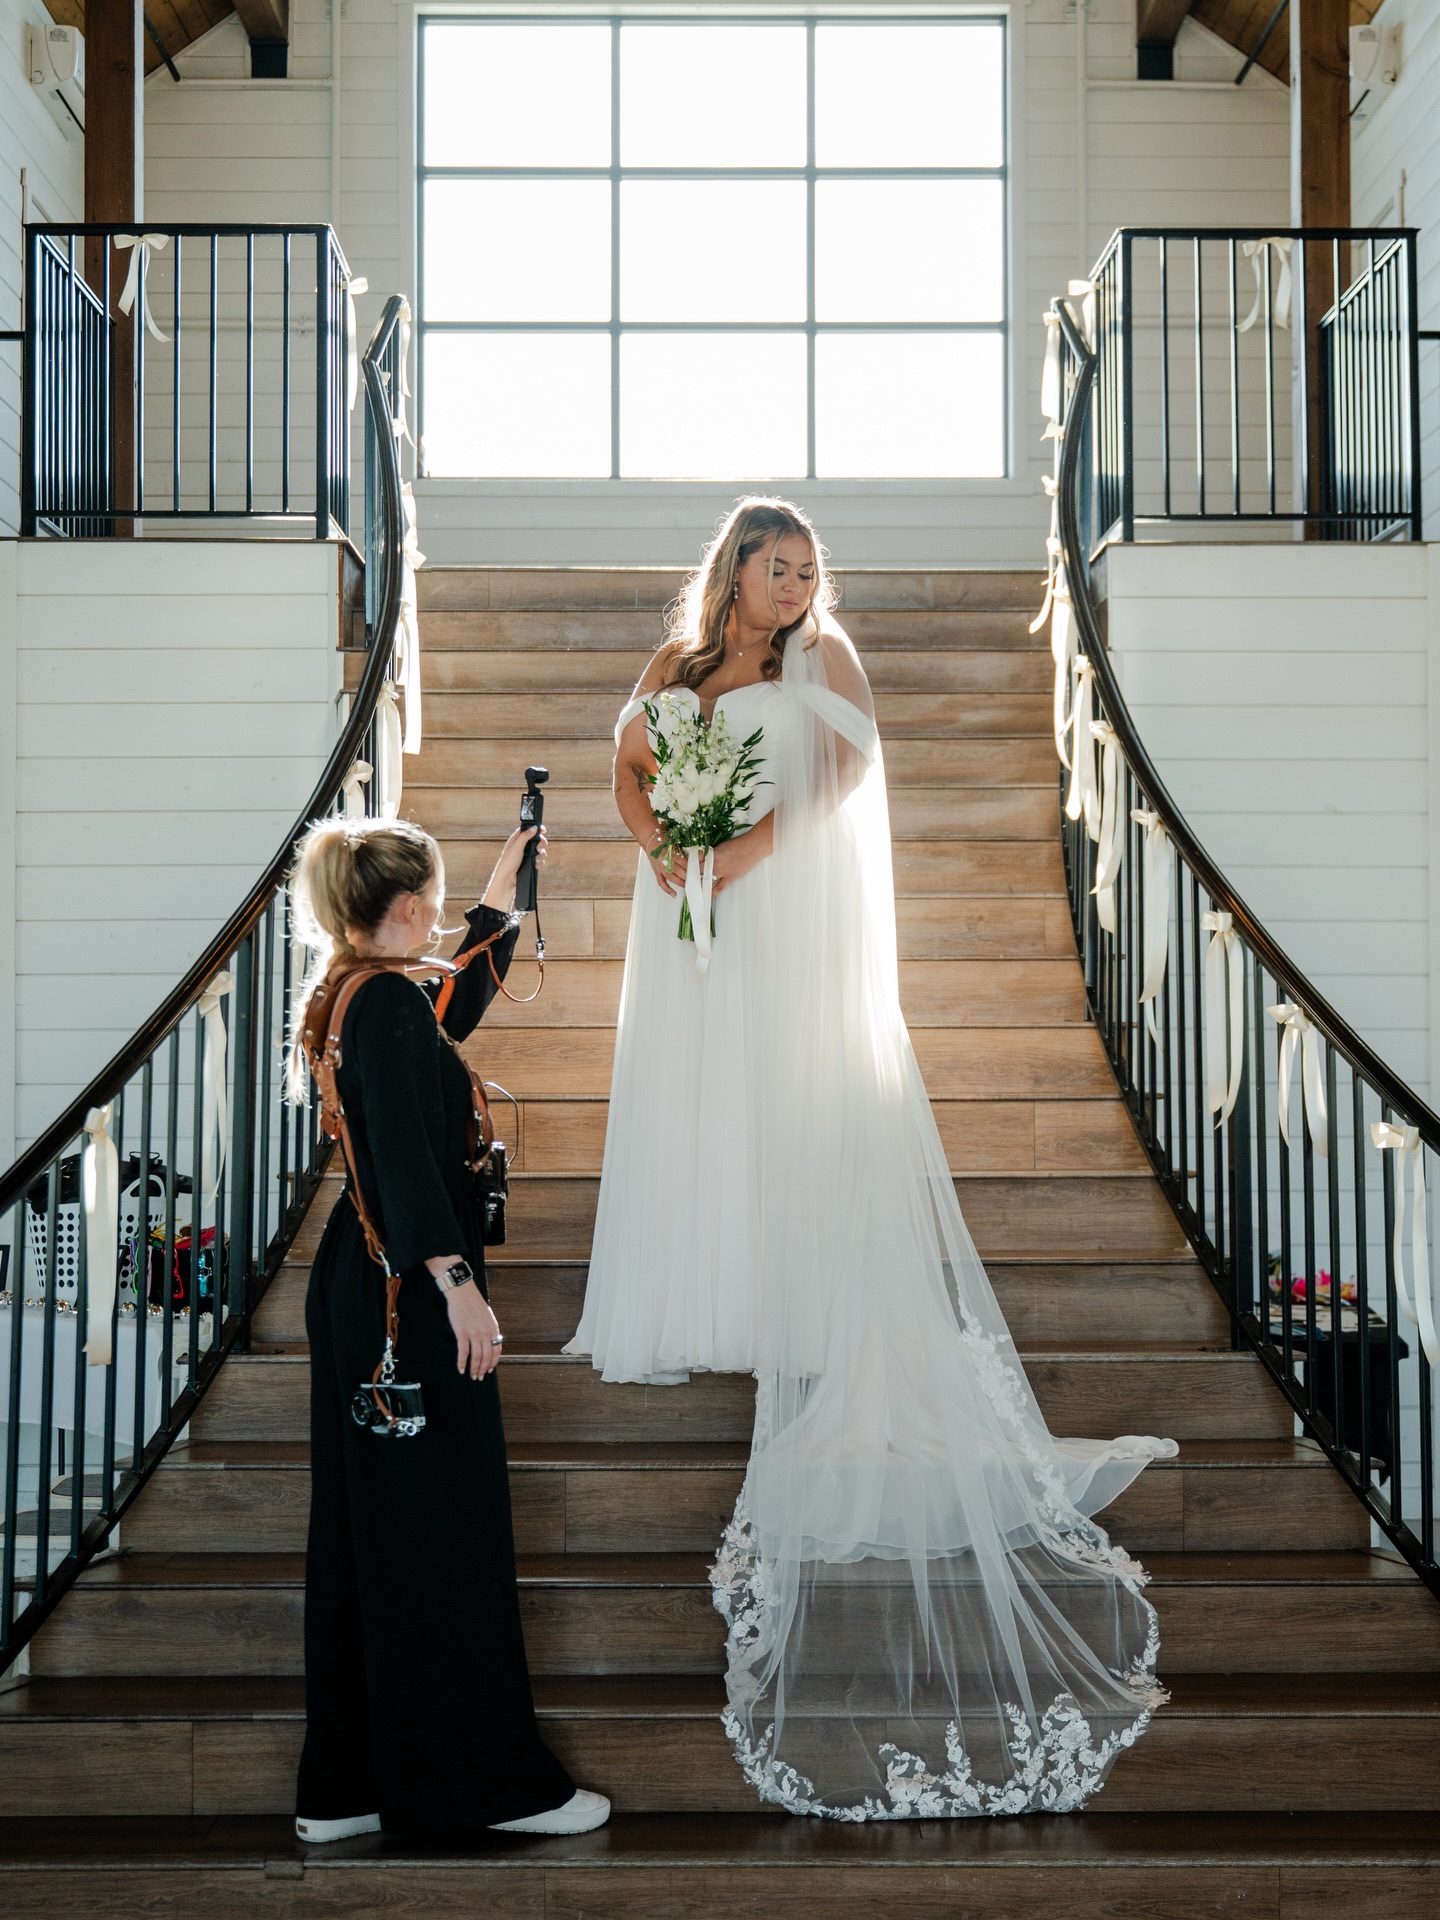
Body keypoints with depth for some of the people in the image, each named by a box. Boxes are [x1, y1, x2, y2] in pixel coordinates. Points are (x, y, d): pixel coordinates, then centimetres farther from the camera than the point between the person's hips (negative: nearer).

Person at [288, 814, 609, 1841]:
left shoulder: (351, 995, 13)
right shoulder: (387, 1000, -16)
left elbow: (454, 1012, 31)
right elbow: (404, 1151, -24)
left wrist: (501, 900, 36)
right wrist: (455, 1278, -27)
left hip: (360, 1286, 10)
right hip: (410, 1293, -10)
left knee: (366, 1532, 13)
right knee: (447, 1534, -2)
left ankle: (347, 1785, 20)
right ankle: (486, 1781, 9)